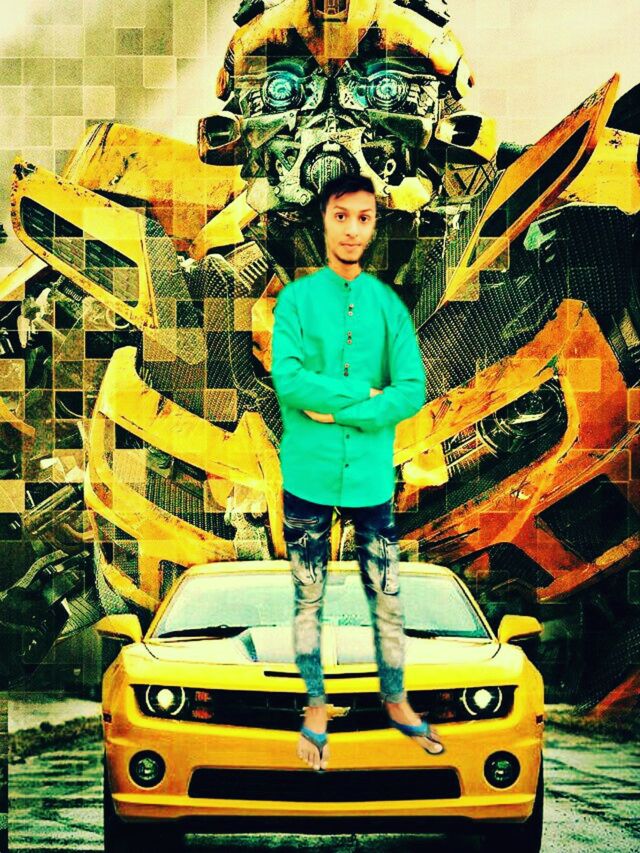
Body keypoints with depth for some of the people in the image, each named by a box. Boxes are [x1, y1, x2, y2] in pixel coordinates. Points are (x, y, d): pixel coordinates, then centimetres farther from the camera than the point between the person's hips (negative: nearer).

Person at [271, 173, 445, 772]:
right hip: (308, 474, -1)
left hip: (371, 474, 2)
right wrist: (366, 395, -16)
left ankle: (396, 700, 27)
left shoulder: (389, 305, 3)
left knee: (387, 597, 9)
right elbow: (287, 378, -16)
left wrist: (333, 407, -14)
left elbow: (412, 391, -6)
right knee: (309, 598, 10)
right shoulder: (295, 299, -3)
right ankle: (316, 708, 23)